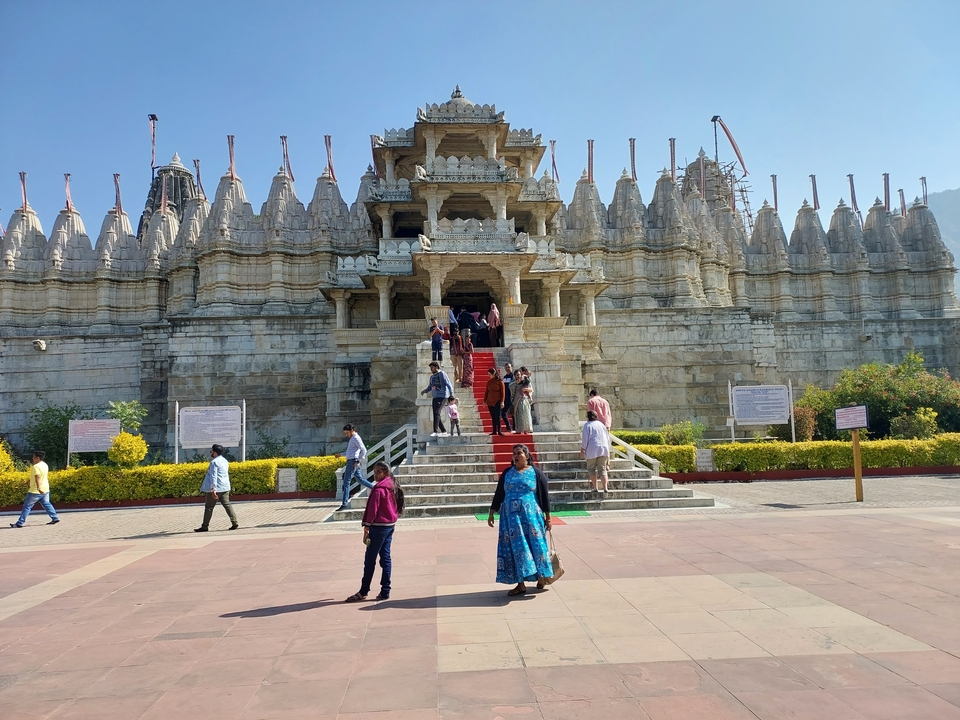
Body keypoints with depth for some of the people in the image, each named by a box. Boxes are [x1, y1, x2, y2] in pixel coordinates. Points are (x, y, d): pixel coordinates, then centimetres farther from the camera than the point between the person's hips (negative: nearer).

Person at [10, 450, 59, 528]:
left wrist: (38, 488, -41)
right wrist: (29, 481, 35)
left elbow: (38, 477, -30)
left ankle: (19, 523, 8)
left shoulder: (36, 467, -18)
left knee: (27, 506, 2)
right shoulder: (45, 465, 11)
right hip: (45, 490, 8)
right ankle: (55, 518, 8)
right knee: (46, 504, 13)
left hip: (36, 491, -8)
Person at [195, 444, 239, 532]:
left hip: (216, 488, -8)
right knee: (227, 504, 7)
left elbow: (213, 476, -19)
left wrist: (213, 489, -23)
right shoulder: (225, 460, 13)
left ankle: (205, 526, 9)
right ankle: (234, 522, -1)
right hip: (225, 488, 8)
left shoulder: (214, 462, -13)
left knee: (209, 507, 2)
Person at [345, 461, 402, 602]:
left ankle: (363, 592, 8)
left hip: (379, 527, -8)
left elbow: (372, 510, -15)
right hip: (391, 525, 8)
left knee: (370, 559, 0)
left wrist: (366, 528, -11)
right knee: (386, 557, 10)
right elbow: (397, 505, 16)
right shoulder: (393, 486, 9)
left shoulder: (378, 489, -16)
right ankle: (385, 591, 10)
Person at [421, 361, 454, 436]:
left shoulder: (441, 373, -3)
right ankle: (444, 431, 17)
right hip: (435, 397, 8)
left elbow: (448, 383, -11)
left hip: (442, 396, -8)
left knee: (436, 413, -20)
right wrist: (424, 391, 3)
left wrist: (451, 393, -23)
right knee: (435, 414, 6)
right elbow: (429, 387, 23)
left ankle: (436, 432, -25)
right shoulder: (432, 377, 20)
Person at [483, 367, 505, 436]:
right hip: (490, 402, 4)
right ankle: (494, 431, 8)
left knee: (497, 417, -5)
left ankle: (499, 431, 0)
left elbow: (502, 392, -5)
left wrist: (502, 401, -10)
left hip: (497, 402, -4)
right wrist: (484, 401, 11)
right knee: (493, 417, 5)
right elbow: (486, 392, 14)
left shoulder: (500, 381, -3)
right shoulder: (489, 382, 9)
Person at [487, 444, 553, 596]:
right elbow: (498, 494, 12)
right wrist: (491, 513, 8)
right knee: (515, 547, 1)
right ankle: (521, 584, 7)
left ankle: (541, 577, 21)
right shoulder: (507, 473, 10)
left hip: (531, 517, -3)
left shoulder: (536, 473, 1)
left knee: (534, 545, -1)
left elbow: (545, 496, 2)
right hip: (511, 518, 3)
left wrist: (547, 517, 1)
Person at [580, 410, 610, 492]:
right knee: (602, 469, 7)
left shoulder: (587, 425, -1)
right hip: (603, 449, 4)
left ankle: (596, 488, 7)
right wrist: (608, 451, 26)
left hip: (592, 450, -4)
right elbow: (607, 438, 19)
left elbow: (585, 439, -7)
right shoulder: (601, 424, 16)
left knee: (591, 468, 10)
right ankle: (605, 488, -8)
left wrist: (582, 450, -1)